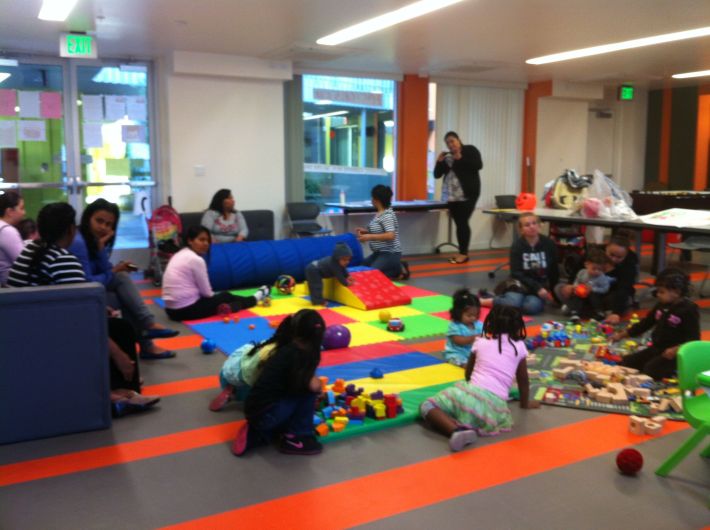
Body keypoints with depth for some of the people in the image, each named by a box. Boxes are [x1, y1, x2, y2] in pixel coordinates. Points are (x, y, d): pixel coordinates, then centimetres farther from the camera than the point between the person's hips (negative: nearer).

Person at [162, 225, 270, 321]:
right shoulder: (196, 260, -16)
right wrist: (213, 296, 12)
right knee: (225, 297, 15)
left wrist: (213, 296, 12)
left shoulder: (180, 255, 11)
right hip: (187, 309, -8)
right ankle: (254, 299, 39)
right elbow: (206, 292, -8)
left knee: (223, 296, 23)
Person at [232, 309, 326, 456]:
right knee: (310, 388, -6)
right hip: (265, 415, -9)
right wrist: (317, 382, -2)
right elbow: (313, 386, -24)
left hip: (254, 412, 9)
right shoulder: (296, 355, -14)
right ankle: (295, 439, 2)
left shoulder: (285, 349, 12)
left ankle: (253, 435, 14)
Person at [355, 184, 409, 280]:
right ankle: (395, 268, 12)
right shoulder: (379, 213, 8)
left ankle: (399, 271, -2)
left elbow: (390, 236, -30)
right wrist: (366, 231, 7)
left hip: (390, 254, -10)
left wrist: (369, 237, -29)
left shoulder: (387, 215, -20)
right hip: (380, 253, 10)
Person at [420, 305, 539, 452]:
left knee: (427, 406, 7)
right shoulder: (519, 347, 15)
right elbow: (523, 381, 24)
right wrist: (525, 403, 40)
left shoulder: (480, 342, 18)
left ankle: (457, 430, -20)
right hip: (495, 403, 0)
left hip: (471, 393, 0)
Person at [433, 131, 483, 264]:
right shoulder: (446, 156, 13)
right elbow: (437, 175, 11)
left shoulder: (470, 150, 2)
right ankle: (462, 253, 10)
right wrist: (439, 162, -5)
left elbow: (478, 165, -13)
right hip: (452, 195, 5)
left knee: (463, 222, -9)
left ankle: (464, 253, -4)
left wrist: (461, 158, -15)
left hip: (467, 194, -5)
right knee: (458, 223, 5)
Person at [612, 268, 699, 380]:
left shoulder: (689, 310, -14)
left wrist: (676, 349, -35)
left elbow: (693, 338, -18)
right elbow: (645, 323, 18)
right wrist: (622, 335, 13)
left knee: (650, 369, -28)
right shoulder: (661, 306, 10)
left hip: (675, 353, -8)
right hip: (656, 348, 8)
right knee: (627, 362, -3)